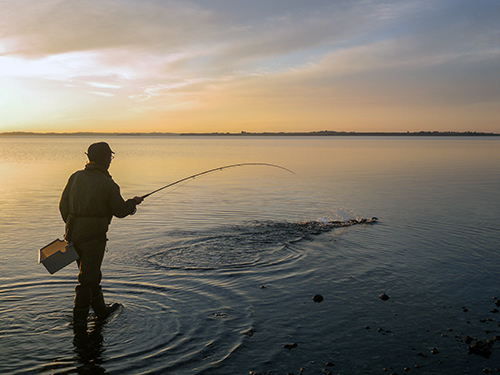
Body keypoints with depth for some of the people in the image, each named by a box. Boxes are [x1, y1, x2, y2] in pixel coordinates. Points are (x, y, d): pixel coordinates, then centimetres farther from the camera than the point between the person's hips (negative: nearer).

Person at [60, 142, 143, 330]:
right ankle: (79, 320, 10)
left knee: (91, 273, 21)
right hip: (93, 236, -7)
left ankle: (101, 310, 36)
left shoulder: (75, 177, 3)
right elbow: (120, 211, -8)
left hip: (74, 234, 7)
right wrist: (133, 202, 11)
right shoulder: (107, 184, -16)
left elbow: (63, 205, 8)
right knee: (88, 277, 4)